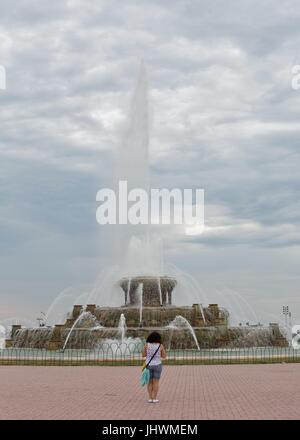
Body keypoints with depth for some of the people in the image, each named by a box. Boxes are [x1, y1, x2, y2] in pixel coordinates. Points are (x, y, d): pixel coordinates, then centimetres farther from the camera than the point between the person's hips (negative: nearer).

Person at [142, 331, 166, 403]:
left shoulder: (147, 345, -5)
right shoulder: (160, 346, -6)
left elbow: (143, 355, 0)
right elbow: (164, 356, 0)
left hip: (148, 365, 1)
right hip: (157, 365, -1)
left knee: (150, 382, 9)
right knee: (156, 382, 4)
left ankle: (150, 398, 6)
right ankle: (154, 399, 2)